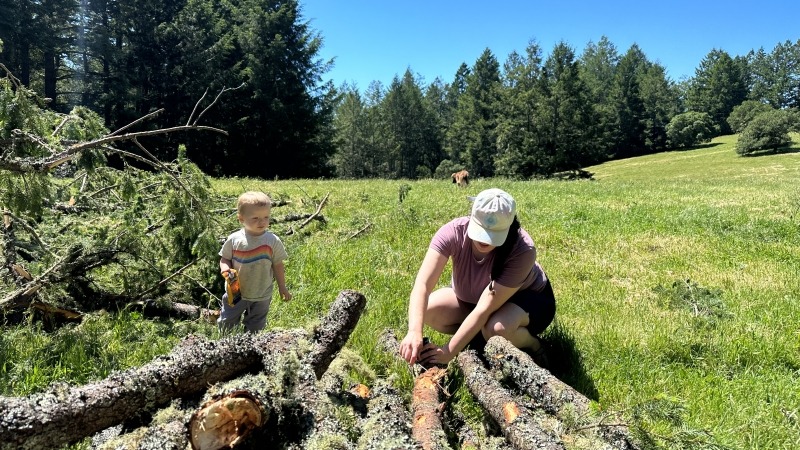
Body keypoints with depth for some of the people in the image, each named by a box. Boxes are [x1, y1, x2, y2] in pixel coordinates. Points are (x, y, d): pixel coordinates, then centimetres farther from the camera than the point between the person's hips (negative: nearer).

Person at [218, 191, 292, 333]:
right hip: (236, 292, 0)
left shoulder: (273, 241, -14)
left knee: (255, 329, 19)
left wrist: (282, 287, 2)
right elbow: (224, 259, -1)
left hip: (261, 296, 0)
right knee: (226, 324, 18)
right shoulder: (234, 240, -14)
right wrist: (226, 270, -23)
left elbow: (278, 265, -4)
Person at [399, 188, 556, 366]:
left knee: (498, 328, -38)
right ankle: (481, 336, 2)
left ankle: (532, 346, -3)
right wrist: (414, 332, -54)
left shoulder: (522, 250, -36)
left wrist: (449, 352, -40)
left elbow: (485, 309, -37)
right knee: (426, 310, -23)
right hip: (470, 297, 4)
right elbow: (422, 284, -39)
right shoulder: (454, 231, -30)